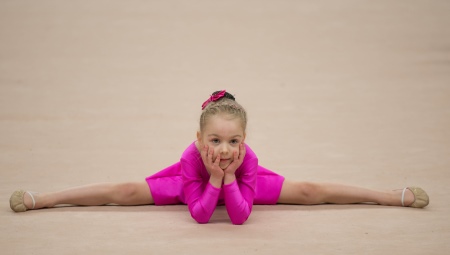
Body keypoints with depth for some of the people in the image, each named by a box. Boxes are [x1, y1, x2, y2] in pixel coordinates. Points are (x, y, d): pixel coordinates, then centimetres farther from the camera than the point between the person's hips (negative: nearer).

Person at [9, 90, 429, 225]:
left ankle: (396, 195, 7)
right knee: (127, 192, -8)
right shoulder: (191, 158, -40)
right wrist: (214, 179, -48)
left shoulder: (247, 160, -39)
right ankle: (39, 198, 2)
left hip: (239, 182, 1)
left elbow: (240, 216, -38)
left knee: (309, 192, -4)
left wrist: (229, 177, -48)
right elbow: (200, 215, -37)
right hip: (194, 182, -1)